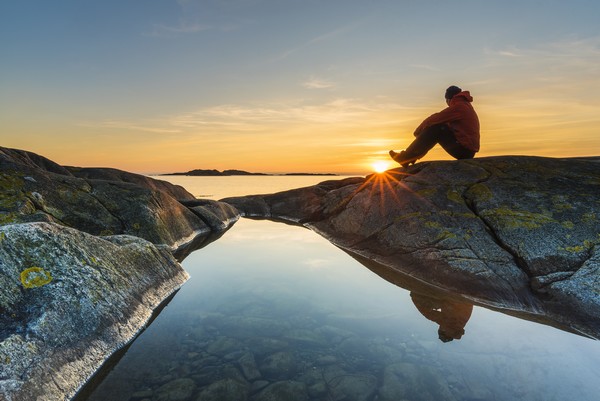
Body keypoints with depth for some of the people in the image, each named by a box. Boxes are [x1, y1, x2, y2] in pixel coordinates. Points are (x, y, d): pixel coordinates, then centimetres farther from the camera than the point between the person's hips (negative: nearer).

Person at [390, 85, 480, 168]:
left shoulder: (458, 106, -13)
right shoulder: (465, 105, 18)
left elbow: (435, 118, -15)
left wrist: (418, 130, -1)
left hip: (464, 150, -9)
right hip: (468, 149, 9)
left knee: (434, 129, -15)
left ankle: (406, 157, -12)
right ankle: (410, 157, 5)